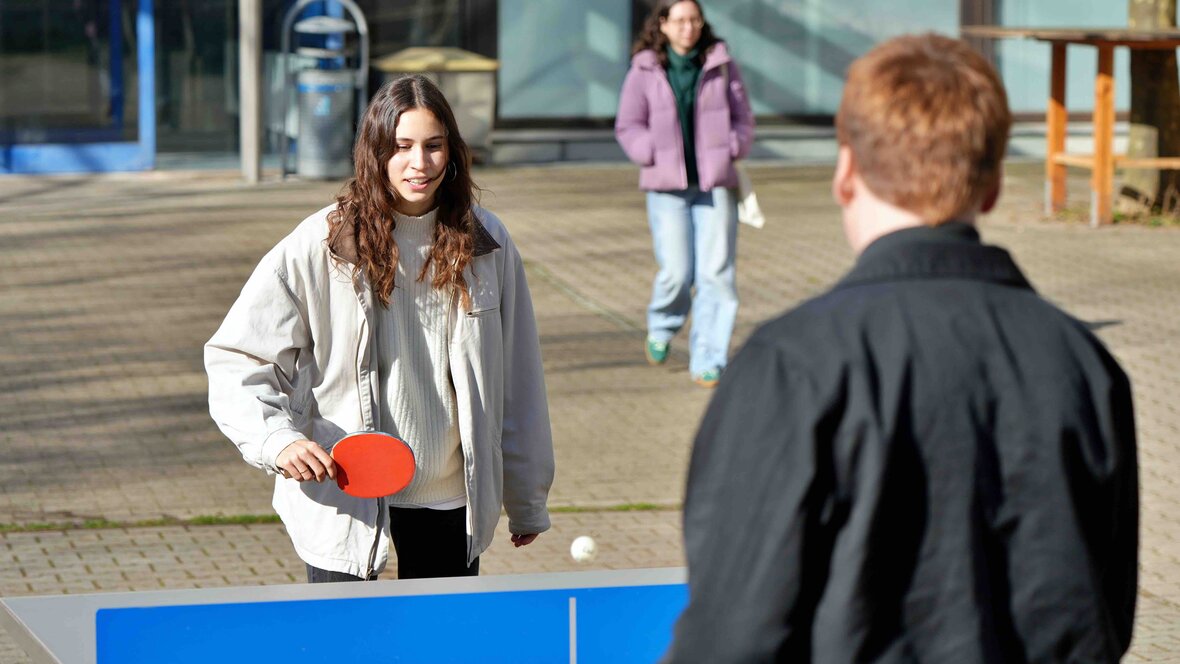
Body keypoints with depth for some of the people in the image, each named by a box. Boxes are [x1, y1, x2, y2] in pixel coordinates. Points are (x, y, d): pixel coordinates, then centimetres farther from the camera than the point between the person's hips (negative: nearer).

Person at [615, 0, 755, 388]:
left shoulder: (721, 65, 5)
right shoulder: (644, 71, 1)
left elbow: (743, 117, 11)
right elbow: (628, 126, 4)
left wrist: (732, 150, -5)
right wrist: (655, 155, -9)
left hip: (716, 183, 1)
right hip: (667, 185, -1)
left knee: (716, 273, -6)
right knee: (677, 272, -7)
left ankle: (707, 362, 1)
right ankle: (661, 327, 26)